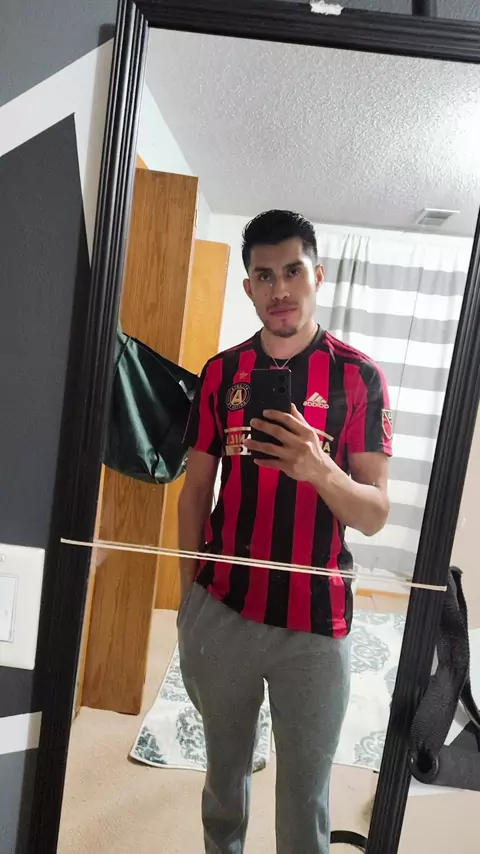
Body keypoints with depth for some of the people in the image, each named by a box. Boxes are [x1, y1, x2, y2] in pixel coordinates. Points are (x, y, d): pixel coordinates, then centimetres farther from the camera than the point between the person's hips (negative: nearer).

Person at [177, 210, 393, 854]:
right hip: (221, 611, 3)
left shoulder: (359, 376, -6)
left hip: (315, 624, -2)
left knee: (306, 795, 14)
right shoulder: (222, 373, 1)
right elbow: (196, 492, 6)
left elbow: (375, 515, -7)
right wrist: (188, 599, 5)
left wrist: (321, 470, -28)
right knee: (225, 771, 23)